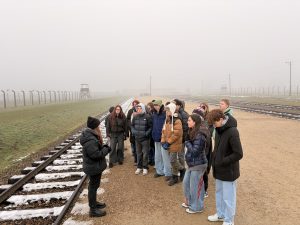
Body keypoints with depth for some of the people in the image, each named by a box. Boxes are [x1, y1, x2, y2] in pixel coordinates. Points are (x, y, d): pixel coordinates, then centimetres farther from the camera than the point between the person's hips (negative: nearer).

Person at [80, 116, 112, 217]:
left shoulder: (91, 136, 3)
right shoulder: (90, 140, -29)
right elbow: (96, 154, -30)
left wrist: (103, 147, -2)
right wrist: (106, 149, -19)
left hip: (94, 166, 10)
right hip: (94, 168, -10)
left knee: (94, 186, 24)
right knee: (93, 186, 3)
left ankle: (94, 202, 41)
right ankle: (93, 209, 17)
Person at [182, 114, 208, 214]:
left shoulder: (199, 135, -22)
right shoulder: (192, 133, 6)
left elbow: (194, 151, -22)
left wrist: (187, 142, -14)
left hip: (198, 165, -9)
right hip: (191, 163, 9)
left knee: (195, 186, 5)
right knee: (186, 182, 19)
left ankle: (197, 207, 23)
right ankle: (190, 201, 37)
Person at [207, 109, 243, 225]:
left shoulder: (232, 132, -24)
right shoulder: (219, 129, 1)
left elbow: (238, 154, -23)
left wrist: (222, 162, -20)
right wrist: (214, 158, 4)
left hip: (228, 171, -8)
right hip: (219, 170, 8)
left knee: (228, 197, 8)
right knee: (219, 193, 22)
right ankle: (221, 214, 41)